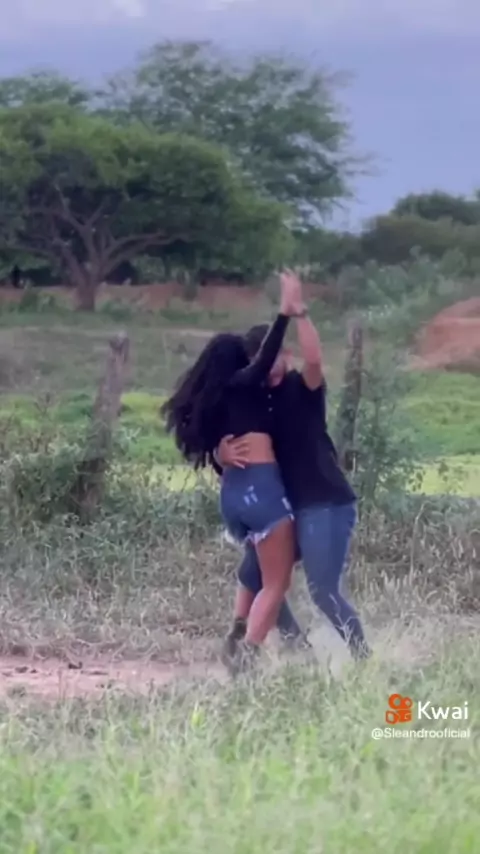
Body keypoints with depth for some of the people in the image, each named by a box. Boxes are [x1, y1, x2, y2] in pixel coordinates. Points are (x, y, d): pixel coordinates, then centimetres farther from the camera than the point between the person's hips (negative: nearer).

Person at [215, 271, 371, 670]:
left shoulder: (303, 389, -6)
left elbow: (315, 359, -29)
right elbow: (223, 447, 5)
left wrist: (299, 310, -36)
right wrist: (223, 453, -20)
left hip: (328, 505, -7)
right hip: (288, 506, 7)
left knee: (323, 590, -14)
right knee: (254, 573, 9)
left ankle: (363, 656, -3)